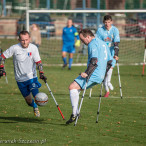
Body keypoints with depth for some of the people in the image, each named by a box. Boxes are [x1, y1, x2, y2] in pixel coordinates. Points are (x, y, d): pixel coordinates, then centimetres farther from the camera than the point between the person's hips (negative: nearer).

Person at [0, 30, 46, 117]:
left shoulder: (33, 48, -9)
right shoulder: (15, 48, -13)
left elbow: (38, 62, -3)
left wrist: (41, 73, -15)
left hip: (32, 77, 0)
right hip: (20, 79, 0)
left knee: (36, 96, -19)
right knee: (28, 99, 8)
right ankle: (35, 107, 42)